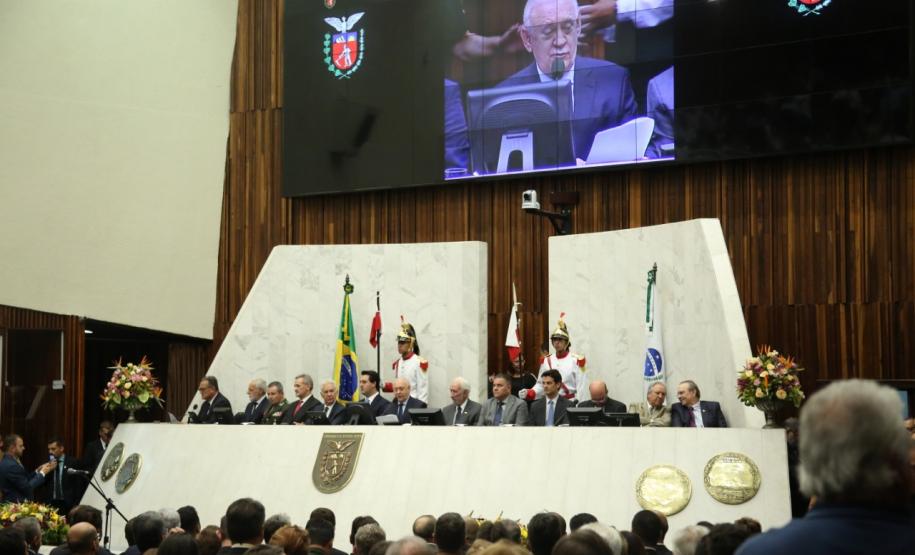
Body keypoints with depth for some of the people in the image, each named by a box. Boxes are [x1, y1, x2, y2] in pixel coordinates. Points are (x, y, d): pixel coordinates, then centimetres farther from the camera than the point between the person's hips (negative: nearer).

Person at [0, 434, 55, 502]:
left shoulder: (8, 462, 9)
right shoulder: (11, 465, -21)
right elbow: (27, 488, -19)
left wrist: (38, 471, 4)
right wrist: (42, 473, -9)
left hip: (14, 504, 10)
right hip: (15, 505, -10)